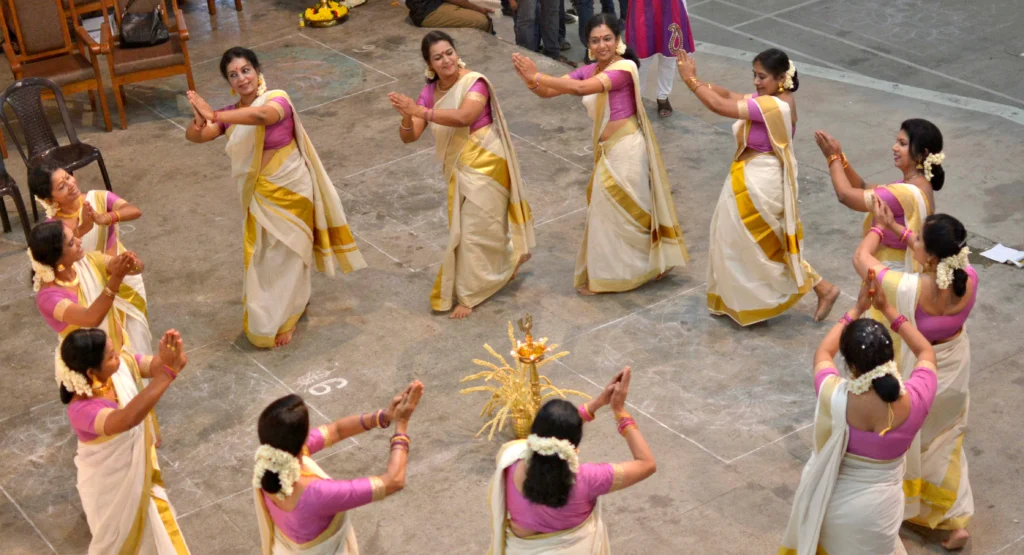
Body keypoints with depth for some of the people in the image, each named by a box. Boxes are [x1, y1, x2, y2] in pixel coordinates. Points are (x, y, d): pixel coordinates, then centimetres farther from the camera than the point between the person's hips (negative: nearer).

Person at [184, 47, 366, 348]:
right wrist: (198, 120, -32)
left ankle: (282, 321, 22)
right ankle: (264, 319, 37)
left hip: (289, 189, -5)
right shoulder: (231, 114, 1)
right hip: (258, 195, 6)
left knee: (286, 254, 7)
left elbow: (261, 115, -42)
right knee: (262, 255, 15)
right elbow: (194, 136, -8)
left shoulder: (277, 99, -18)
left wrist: (214, 116, -49)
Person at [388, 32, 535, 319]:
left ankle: (468, 294, 14)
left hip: (484, 165, -7)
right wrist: (407, 116, -30)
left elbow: (464, 116, -38)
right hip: (457, 168, 7)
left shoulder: (475, 82, -19)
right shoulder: (430, 92, -2)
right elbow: (408, 137, -7)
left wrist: (420, 111, -42)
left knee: (475, 228, -1)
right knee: (464, 227, 19)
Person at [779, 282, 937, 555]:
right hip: (876, 510, 0)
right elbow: (926, 353, 0)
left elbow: (822, 353, -1)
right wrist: (888, 308, 2)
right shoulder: (914, 401, -22)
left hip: (828, 503, 0)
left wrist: (856, 310, 4)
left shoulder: (834, 397, -25)